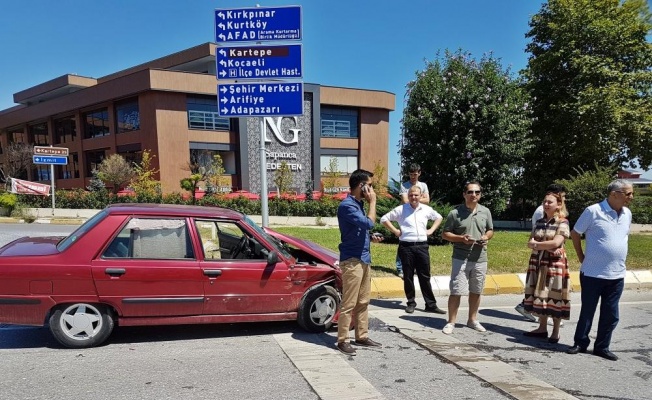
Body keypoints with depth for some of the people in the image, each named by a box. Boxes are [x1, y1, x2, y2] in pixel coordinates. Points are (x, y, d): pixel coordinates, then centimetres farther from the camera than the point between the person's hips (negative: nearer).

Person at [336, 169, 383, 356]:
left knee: (363, 302, 15)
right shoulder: (347, 205, -17)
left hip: (363, 258, 10)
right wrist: (372, 202, -12)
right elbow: (369, 223, -24)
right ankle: (342, 340, 4)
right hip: (352, 260, -10)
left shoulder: (358, 204, 14)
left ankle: (362, 336, 24)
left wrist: (371, 237, 7)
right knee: (349, 303, -4)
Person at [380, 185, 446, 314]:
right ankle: (411, 303, 18)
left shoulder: (426, 209, 7)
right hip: (406, 246, -2)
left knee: (425, 277, 6)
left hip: (422, 246, 2)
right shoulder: (401, 209, -1)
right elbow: (384, 219, 3)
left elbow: (439, 217, 25)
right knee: (408, 277, 6)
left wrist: (431, 230, 12)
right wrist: (395, 231, -2)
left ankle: (431, 305, 12)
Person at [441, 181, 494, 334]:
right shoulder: (455, 212, -7)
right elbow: (445, 234, -3)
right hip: (461, 258, -4)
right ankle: (451, 322, 8)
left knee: (476, 291, 14)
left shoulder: (485, 211, 5)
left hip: (480, 259, 4)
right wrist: (461, 238, -18)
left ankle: (472, 320, 30)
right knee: (456, 291, -4)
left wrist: (486, 237, -6)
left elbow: (490, 230, 17)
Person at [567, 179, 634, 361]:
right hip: (592, 273, -4)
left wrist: (619, 260, 13)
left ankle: (602, 347, 24)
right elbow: (575, 233, -2)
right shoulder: (593, 211, -11)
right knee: (587, 311, 9)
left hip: (617, 275, 5)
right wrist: (582, 257, 1)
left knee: (611, 315, 10)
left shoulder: (627, 214, 5)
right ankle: (581, 342, 24)